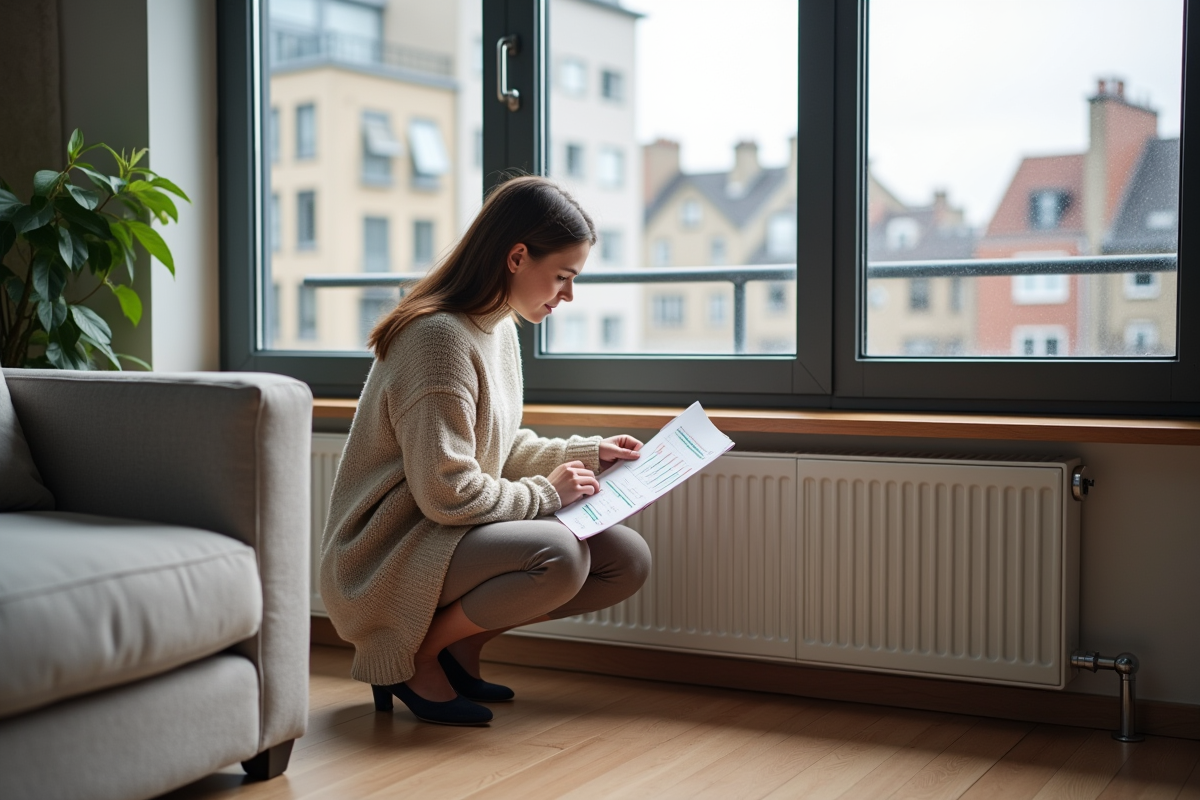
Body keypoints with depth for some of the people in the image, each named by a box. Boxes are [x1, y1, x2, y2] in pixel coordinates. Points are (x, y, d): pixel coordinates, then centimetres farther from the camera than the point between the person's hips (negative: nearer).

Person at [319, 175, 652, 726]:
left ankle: (459, 644, 7)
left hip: (451, 536, 10)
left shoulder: (499, 326, 9)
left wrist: (586, 453, 7)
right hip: (390, 553, -10)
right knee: (559, 557, -33)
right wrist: (546, 492, -12)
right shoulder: (441, 337, -22)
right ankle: (410, 657, -9)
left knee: (628, 561, -2)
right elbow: (446, 493, -24)